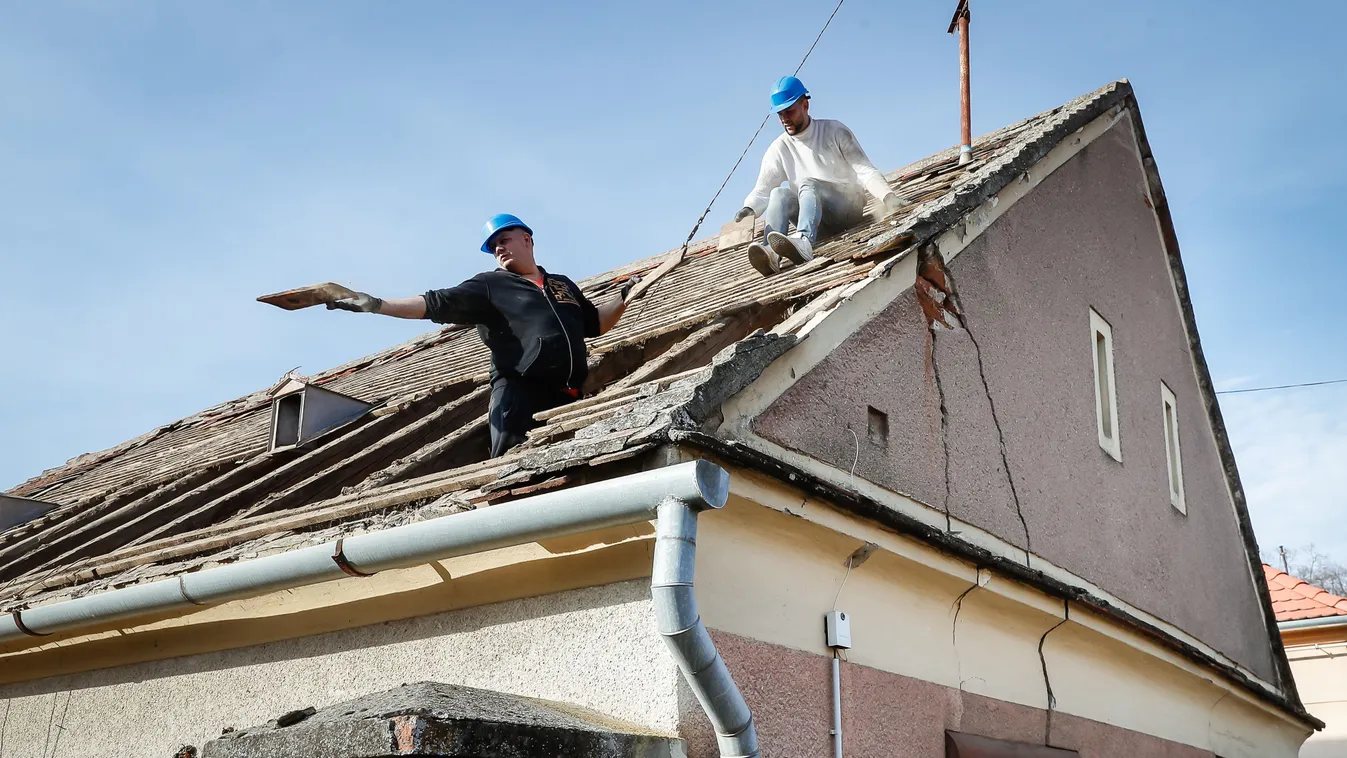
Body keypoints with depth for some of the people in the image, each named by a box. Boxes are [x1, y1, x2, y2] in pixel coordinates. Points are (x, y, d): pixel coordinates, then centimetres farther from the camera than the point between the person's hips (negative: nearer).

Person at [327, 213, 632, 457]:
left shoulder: (562, 285, 26)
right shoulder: (491, 285, 12)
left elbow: (595, 323, 34)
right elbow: (436, 303, 4)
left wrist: (623, 297, 18)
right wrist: (377, 304, -6)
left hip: (567, 397, 4)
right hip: (519, 394, -4)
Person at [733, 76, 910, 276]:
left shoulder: (834, 131, 1)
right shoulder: (779, 148, 8)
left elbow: (865, 170, -6)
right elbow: (762, 190, 1)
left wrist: (888, 197, -24)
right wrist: (749, 209, -22)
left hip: (848, 208, -3)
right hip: (816, 217, 3)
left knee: (808, 183, -32)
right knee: (779, 194, -25)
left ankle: (804, 243, -64)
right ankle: (771, 254, -52)